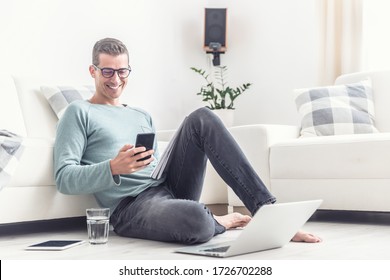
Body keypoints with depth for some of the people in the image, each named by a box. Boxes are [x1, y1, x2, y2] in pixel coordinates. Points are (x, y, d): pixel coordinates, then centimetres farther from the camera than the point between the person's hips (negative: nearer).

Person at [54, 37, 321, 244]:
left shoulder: (142, 116, 25)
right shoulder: (79, 113, 4)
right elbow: (64, 178, -7)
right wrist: (113, 168, -24)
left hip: (169, 187, 7)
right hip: (132, 207, -7)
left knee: (202, 118, -13)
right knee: (196, 219, -41)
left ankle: (267, 210, -16)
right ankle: (219, 221, -2)